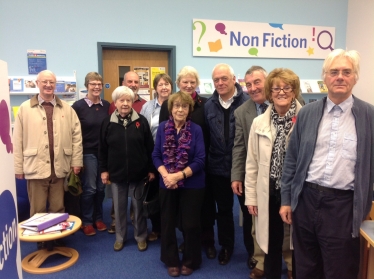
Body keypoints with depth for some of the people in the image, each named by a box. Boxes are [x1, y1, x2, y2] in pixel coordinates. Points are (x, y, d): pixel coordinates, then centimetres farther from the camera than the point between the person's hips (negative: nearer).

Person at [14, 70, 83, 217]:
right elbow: (18, 140, 1)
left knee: (58, 209, 14)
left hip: (60, 168, 2)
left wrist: (76, 162, 2)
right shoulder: (25, 108, 2)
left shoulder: (67, 108, 7)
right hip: (36, 167, -1)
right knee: (37, 211, 8)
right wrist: (18, 167, -1)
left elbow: (76, 136, 5)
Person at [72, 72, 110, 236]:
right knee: (89, 188, 3)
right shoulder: (78, 106, -7)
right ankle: (86, 221, 20)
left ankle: (98, 218, 28)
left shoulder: (107, 105, 4)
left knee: (101, 187, 11)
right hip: (87, 153, -3)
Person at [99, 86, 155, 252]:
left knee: (139, 206, 11)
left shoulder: (141, 121, -3)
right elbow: (102, 149, 4)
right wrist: (103, 170, 1)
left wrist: (151, 169, -3)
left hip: (138, 173, -1)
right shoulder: (108, 122, 0)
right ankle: (120, 237, 31)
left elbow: (149, 147, -1)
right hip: (116, 173, 1)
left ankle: (141, 237, 28)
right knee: (119, 207, 13)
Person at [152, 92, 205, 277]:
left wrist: (178, 175, -20)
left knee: (190, 225, 9)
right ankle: (171, 261, 34)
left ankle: (190, 261, 31)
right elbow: (156, 155, -1)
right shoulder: (162, 127, -1)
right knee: (167, 224, 13)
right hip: (167, 184, 2)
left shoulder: (196, 130, -7)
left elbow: (200, 160, -12)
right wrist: (165, 176, -17)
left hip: (192, 185, -2)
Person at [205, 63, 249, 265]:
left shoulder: (247, 102, -11)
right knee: (223, 209, 17)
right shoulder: (209, 105, 5)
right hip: (218, 167, 4)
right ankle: (226, 246, 36)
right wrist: (206, 161, 6)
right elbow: (205, 136, 7)